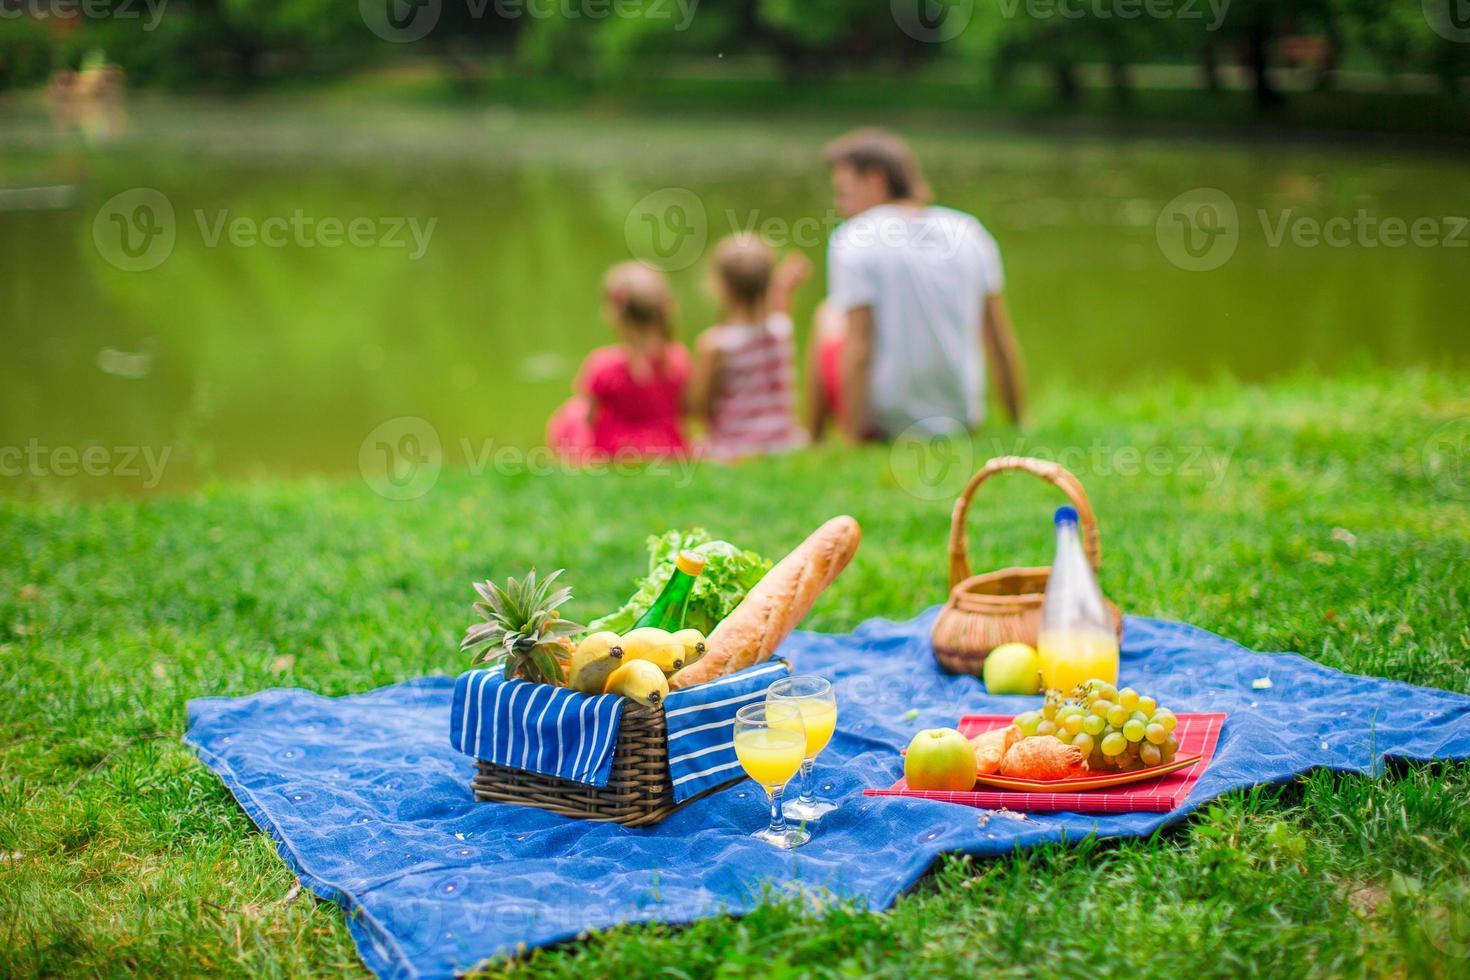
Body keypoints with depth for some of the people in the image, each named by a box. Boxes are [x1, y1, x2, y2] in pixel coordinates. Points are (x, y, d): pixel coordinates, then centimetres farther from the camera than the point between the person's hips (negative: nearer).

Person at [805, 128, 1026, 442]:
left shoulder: (852, 240, -13)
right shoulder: (970, 232, 0)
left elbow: (859, 349, -19)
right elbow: (1003, 344, 1)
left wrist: (855, 437, -14)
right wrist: (1018, 426, 11)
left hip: (884, 421, -4)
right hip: (962, 417, 4)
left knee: (828, 314, 20)